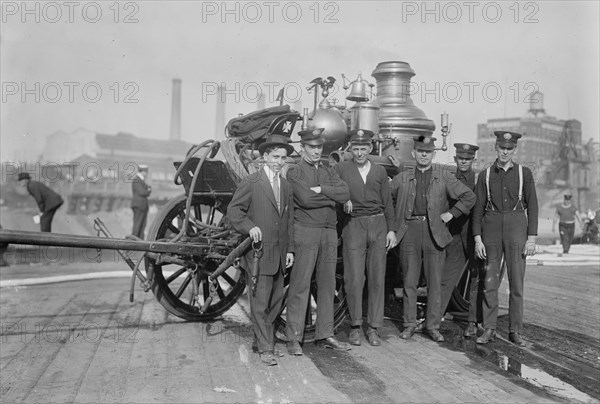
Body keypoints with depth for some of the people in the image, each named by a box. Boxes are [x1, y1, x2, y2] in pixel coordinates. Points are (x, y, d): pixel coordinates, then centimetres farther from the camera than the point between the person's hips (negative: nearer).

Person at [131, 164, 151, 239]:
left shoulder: (142, 180, 18)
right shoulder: (136, 180, -13)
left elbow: (149, 188, 17)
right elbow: (142, 192, -19)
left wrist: (148, 190, -6)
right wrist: (149, 191, 0)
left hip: (143, 206, 10)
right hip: (138, 206, -10)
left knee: (142, 225, 9)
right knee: (137, 224, -8)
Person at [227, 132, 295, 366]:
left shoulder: (286, 187, 14)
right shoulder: (251, 183, -4)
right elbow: (233, 210, -4)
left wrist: (290, 249, 11)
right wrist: (250, 226, -19)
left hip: (279, 253, 6)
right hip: (259, 251, -6)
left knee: (276, 300, 11)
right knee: (260, 301, -3)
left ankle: (261, 339, 26)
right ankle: (265, 348, 5)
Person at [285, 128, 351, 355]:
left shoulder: (329, 173, 18)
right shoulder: (294, 172, 1)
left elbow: (345, 194, 1)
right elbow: (305, 199, -15)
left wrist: (321, 189, -10)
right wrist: (331, 198, -3)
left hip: (330, 232, 6)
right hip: (306, 232, -5)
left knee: (327, 284, 7)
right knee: (300, 285, -5)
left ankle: (325, 334, 16)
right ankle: (294, 338, 3)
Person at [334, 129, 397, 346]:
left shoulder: (380, 171, 11)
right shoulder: (341, 169, 4)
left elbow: (387, 203, 12)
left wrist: (391, 229, 7)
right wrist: (343, 199, -16)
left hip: (378, 225, 2)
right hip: (354, 225, -2)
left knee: (377, 278, 4)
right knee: (354, 278, -3)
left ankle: (373, 327, 14)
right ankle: (355, 326, 12)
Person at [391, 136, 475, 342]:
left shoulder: (444, 176, 5)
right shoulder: (403, 178, 8)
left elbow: (469, 196, 6)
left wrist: (451, 214, 0)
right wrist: (394, 222, 7)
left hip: (434, 232, -1)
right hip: (410, 231, 1)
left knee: (435, 282, 1)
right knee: (409, 280, 4)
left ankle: (433, 326, 11)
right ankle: (409, 324, 15)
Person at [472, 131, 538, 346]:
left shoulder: (524, 173, 4)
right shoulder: (485, 175, 5)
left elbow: (532, 206, 2)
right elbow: (478, 208, 4)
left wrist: (532, 238, -5)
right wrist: (477, 239, -3)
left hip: (516, 227, 0)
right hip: (492, 228, 1)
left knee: (516, 282, 1)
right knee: (490, 282, 2)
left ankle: (515, 331, 12)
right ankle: (489, 329, 12)